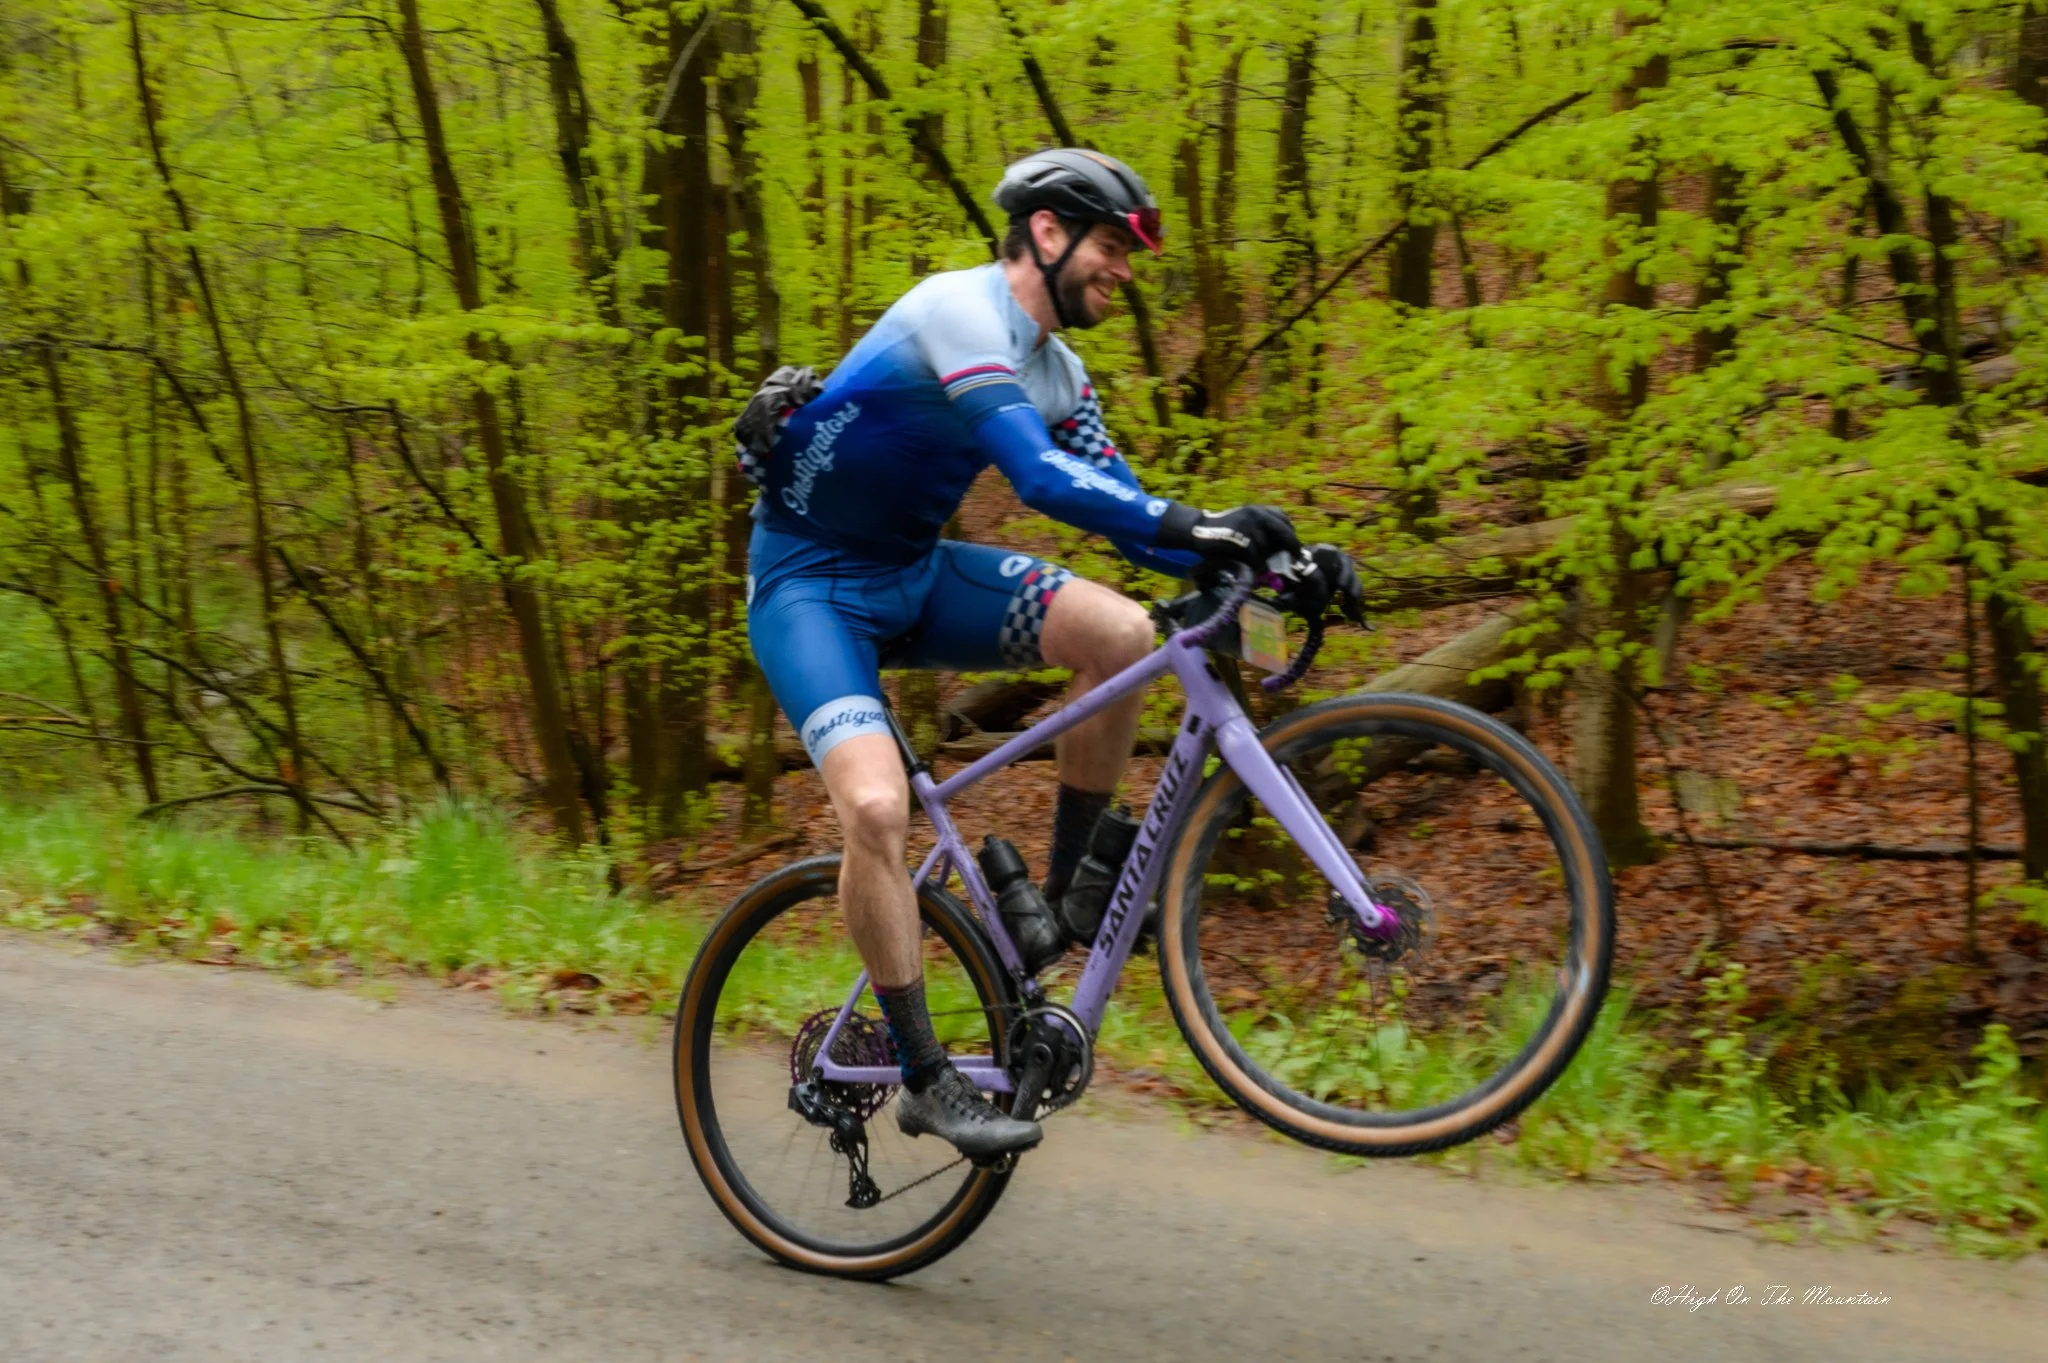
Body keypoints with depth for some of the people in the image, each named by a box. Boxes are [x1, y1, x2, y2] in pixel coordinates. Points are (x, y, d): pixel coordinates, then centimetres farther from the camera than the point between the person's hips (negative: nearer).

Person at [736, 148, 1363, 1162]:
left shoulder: (1055, 373, 6)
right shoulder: (959, 312, -21)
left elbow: (1131, 522, 3)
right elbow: (1040, 478, -35)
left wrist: (1278, 559, -11)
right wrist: (1198, 526, -45)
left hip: (911, 575, 8)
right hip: (807, 582, -8)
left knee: (1121, 633, -14)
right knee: (876, 805, -29)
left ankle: (1066, 896, 1)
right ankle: (924, 1080, -15)